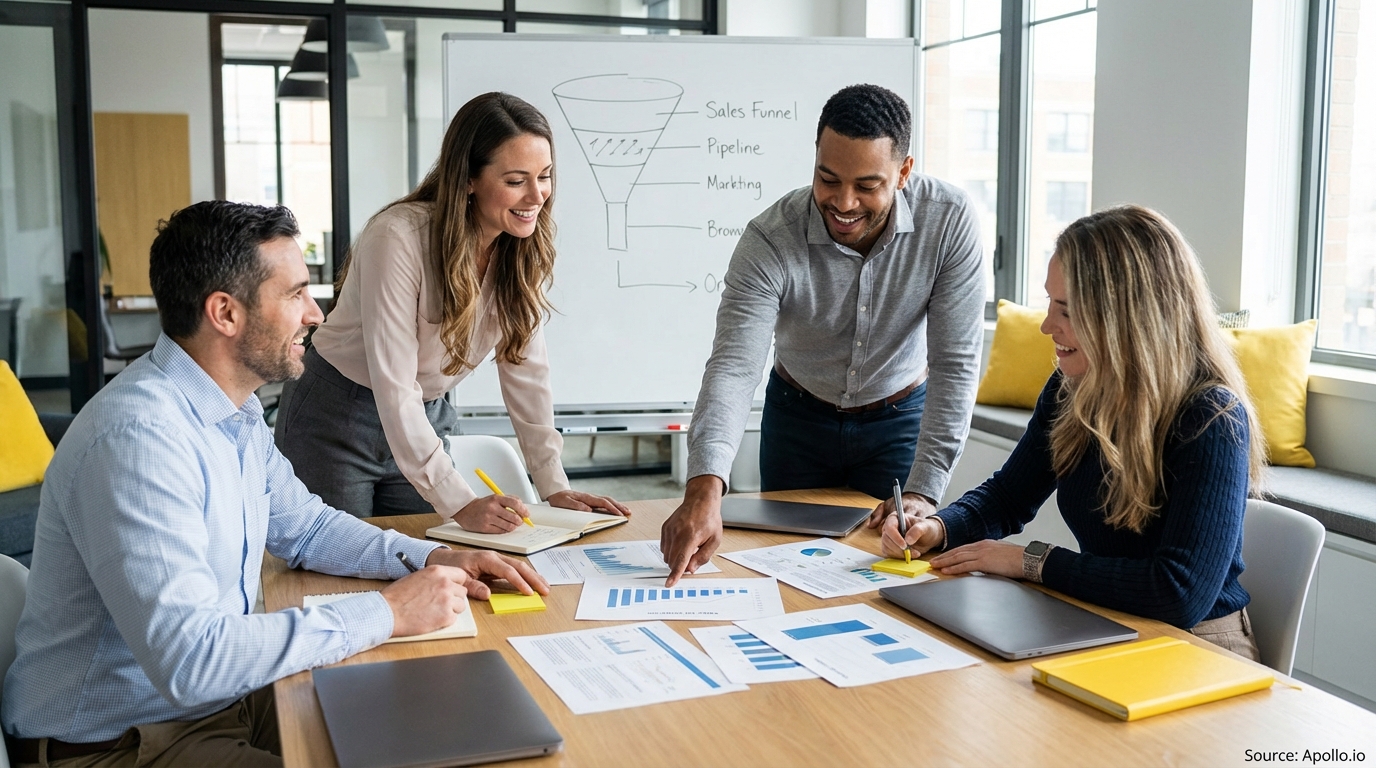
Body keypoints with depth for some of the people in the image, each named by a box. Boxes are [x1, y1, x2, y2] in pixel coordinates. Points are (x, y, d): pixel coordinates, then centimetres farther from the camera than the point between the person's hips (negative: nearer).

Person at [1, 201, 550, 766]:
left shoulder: (235, 411, 3)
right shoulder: (138, 439, -28)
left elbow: (303, 525, 16)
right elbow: (188, 660, -34)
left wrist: (432, 558, 0)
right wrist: (386, 614, -27)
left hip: (219, 694, 9)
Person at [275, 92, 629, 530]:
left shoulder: (524, 249, -9)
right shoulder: (399, 237, -27)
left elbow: (525, 367, -5)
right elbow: (393, 387, -29)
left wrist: (555, 488, -11)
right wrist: (459, 503, -34)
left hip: (428, 418, 5)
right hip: (336, 419, -5)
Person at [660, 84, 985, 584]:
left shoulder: (949, 222, -26)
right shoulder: (770, 240, -29)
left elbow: (956, 364, -23)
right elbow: (733, 365, -38)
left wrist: (924, 493, -29)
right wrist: (704, 489, -53)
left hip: (900, 417, 0)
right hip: (798, 417, 0)